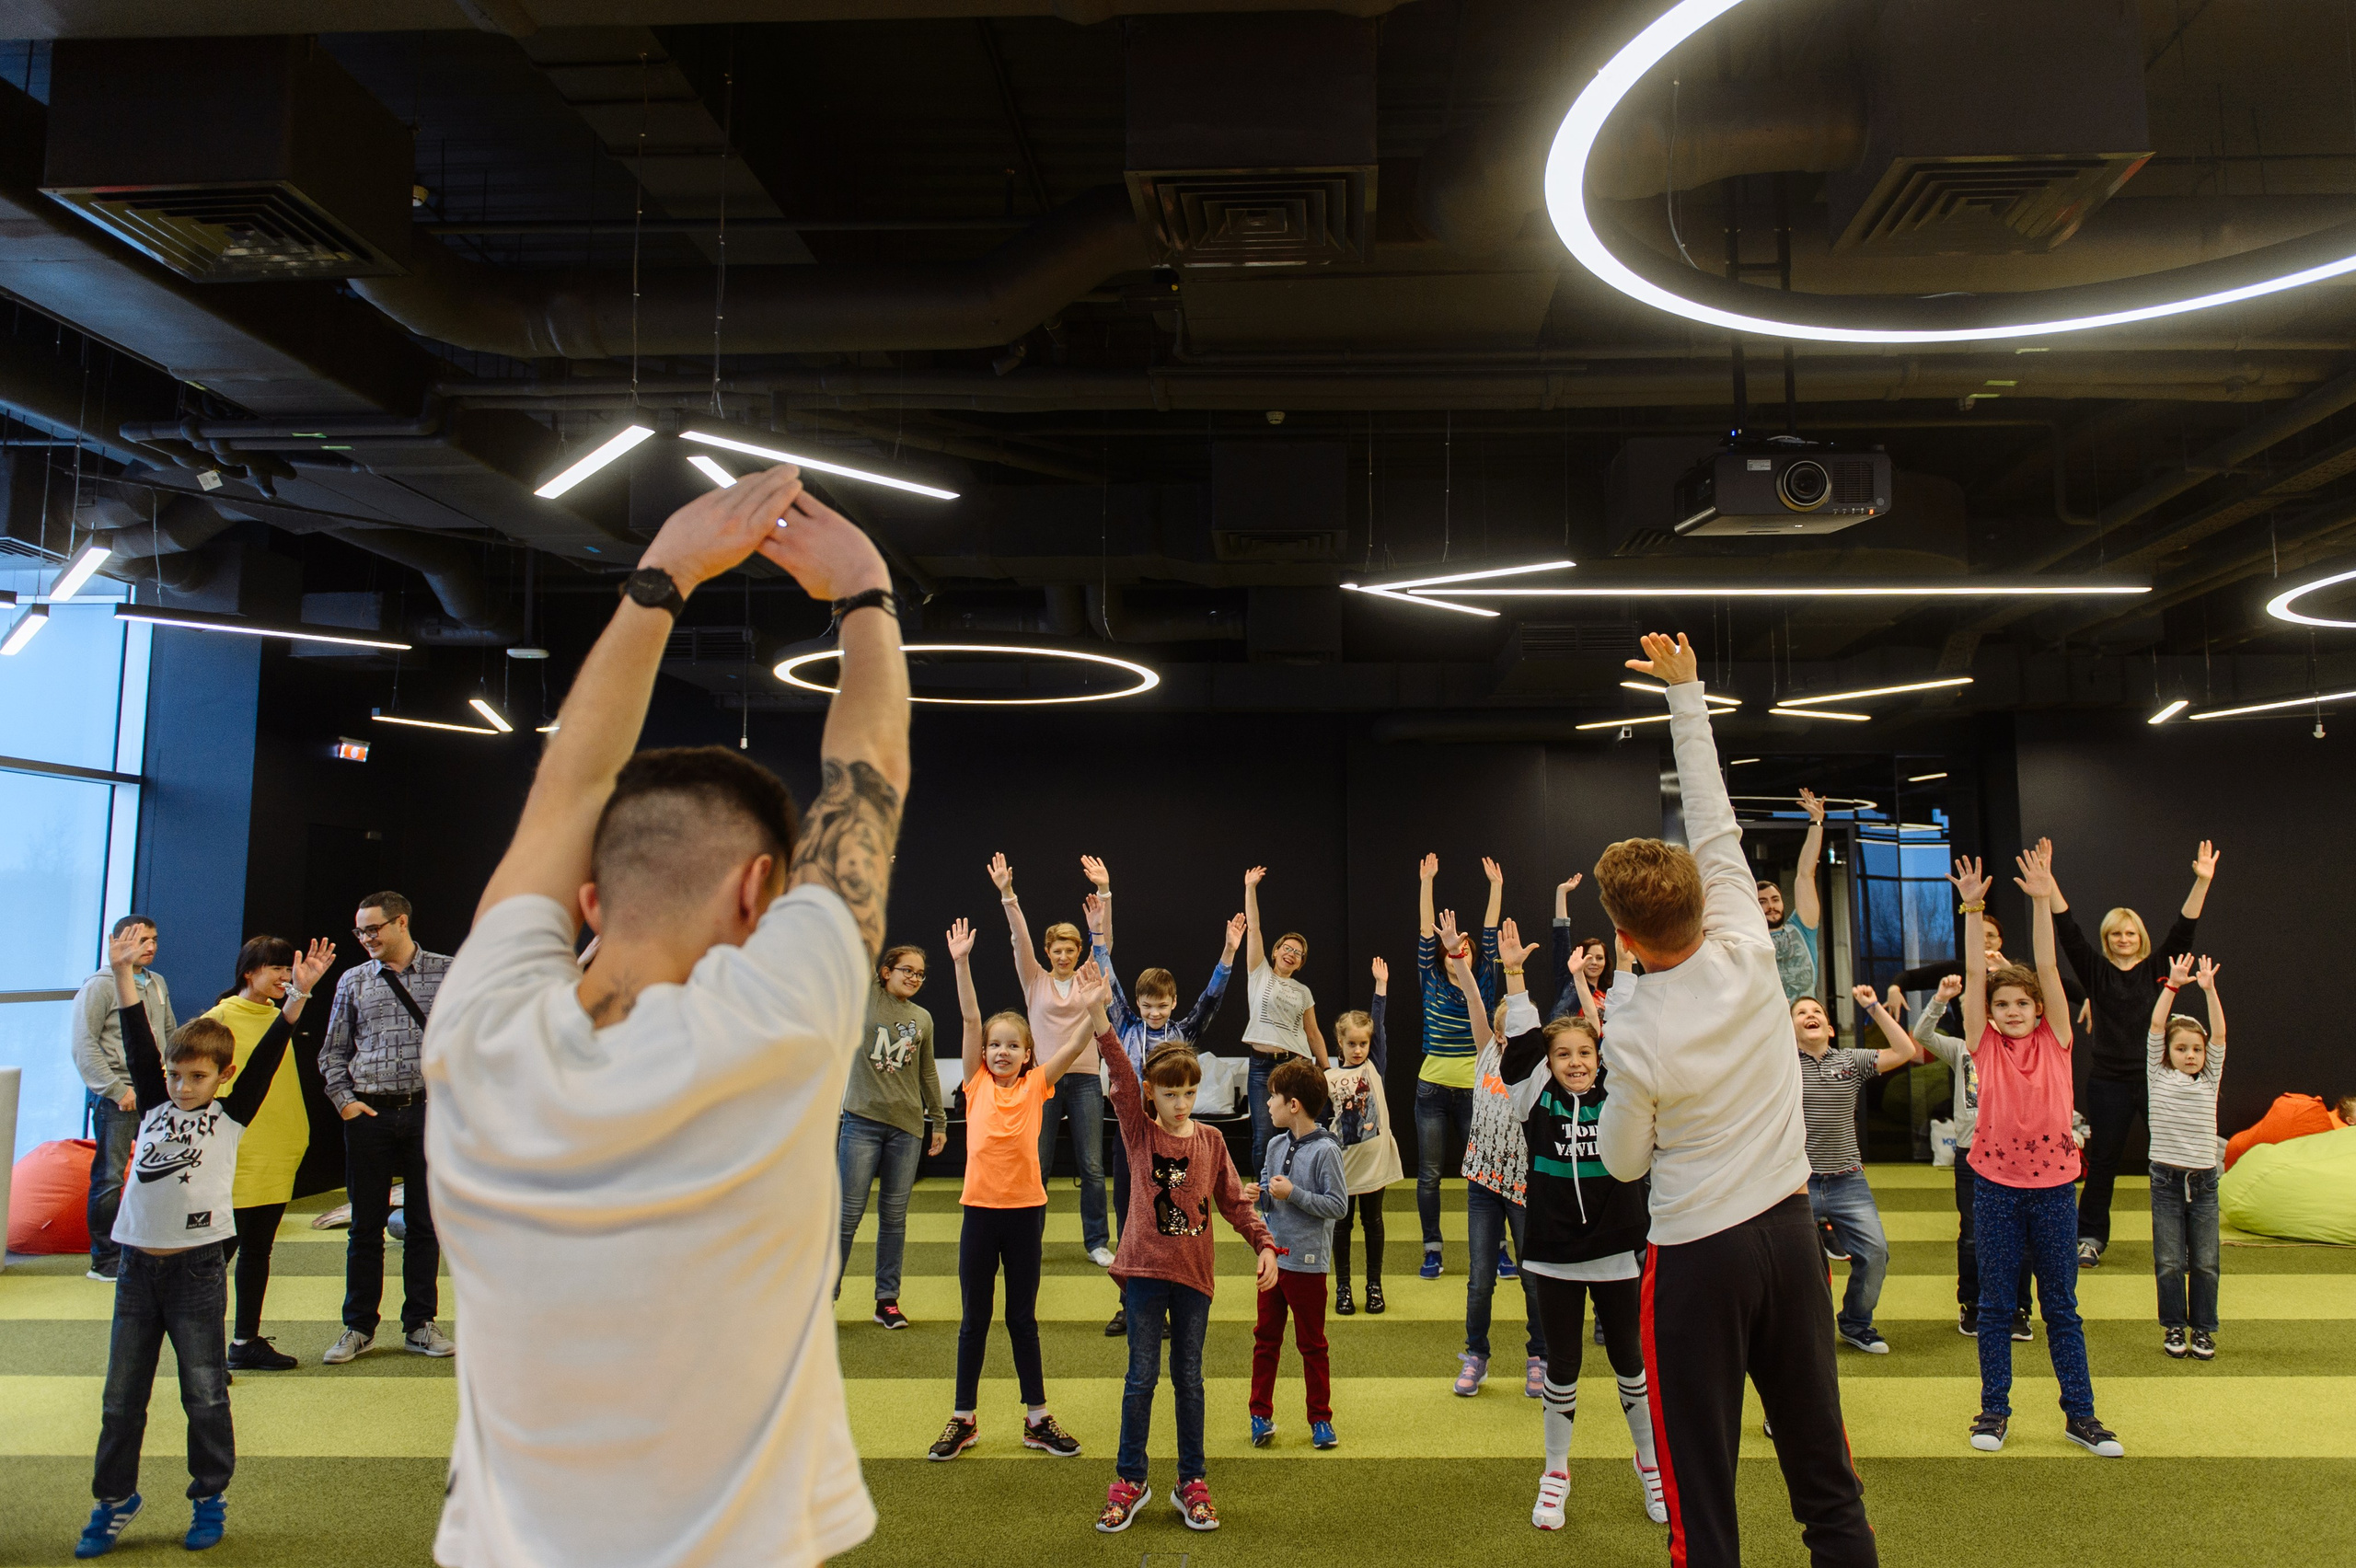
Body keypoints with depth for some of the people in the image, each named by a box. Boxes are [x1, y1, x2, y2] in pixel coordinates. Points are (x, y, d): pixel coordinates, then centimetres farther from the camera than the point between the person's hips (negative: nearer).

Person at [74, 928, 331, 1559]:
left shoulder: (232, 1115, 0)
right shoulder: (154, 1106, 9)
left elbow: (267, 1056, -8)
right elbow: (137, 1044, 3)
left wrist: (299, 993, -17)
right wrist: (124, 973, -4)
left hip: (196, 1268, -3)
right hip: (137, 1264, 3)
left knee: (205, 1396, 5)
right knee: (121, 1396, 11)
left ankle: (209, 1499, 20)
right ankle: (113, 1499, 27)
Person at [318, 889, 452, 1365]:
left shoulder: (446, 973, 3)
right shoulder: (352, 981, 8)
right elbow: (333, 1051, 13)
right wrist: (343, 1100, 1)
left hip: (427, 1111, -1)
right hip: (369, 1115, 1)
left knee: (424, 1224, 6)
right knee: (366, 1225, 6)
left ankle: (420, 1325, 17)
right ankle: (358, 1328, 18)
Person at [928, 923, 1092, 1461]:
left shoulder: (1037, 1084, 0)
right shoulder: (977, 1081, 0)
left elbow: (1077, 1043, -12)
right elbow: (970, 1018, -8)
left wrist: (1090, 1009, -27)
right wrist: (961, 962, -14)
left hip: (1026, 1209, 0)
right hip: (979, 1209, 0)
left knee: (1023, 1317, 11)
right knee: (974, 1318, 11)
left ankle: (1037, 1419, 23)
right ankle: (964, 1420, 24)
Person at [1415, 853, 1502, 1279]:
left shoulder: (1483, 984, 6)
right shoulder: (1432, 982, 4)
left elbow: (1490, 933, 2)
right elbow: (1426, 931, -2)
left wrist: (1496, 886, -1)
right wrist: (1426, 881, -7)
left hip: (1475, 1090, 0)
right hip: (1433, 1088, 0)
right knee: (1429, 1175, 4)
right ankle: (1432, 1250, 14)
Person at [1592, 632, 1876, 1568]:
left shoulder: (1634, 1038, -18)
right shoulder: (1749, 955, -8)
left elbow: (1621, 1162, -3)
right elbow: (1715, 822, 3)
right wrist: (1686, 690, 11)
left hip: (1699, 1258, -5)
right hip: (1791, 1230, 5)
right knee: (1825, 1474, 15)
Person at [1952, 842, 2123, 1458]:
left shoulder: (2056, 1041, 1)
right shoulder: (1985, 1047, 0)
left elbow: (2047, 968, -8)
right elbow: (1974, 975, -8)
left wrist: (2042, 898, -17)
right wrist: (1973, 909, -15)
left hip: (2052, 1183, 0)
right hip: (1995, 1182, 0)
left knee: (2062, 1304, 10)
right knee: (1995, 1302, 8)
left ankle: (2080, 1414, 19)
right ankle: (1994, 1409, 17)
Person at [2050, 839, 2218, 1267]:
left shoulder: (2157, 968, 5)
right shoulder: (2096, 971, 3)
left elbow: (2184, 930, -4)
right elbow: (2068, 931, -7)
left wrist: (2203, 882, -16)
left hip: (2155, 1075, 1)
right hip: (2108, 1079, -1)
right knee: (2103, 1159, 4)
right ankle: (2090, 1236, 13)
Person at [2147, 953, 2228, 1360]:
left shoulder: (2209, 1080, 6)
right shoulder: (2159, 1077, 2)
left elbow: (2219, 1036, -5)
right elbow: (2156, 1027, -7)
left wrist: (2209, 990, -15)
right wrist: (2172, 985, -13)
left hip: (2203, 1180, 2)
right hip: (2166, 1178, -1)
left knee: (2205, 1262, 5)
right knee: (2169, 1261, 3)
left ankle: (2202, 1329, 17)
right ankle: (2174, 1327, 16)